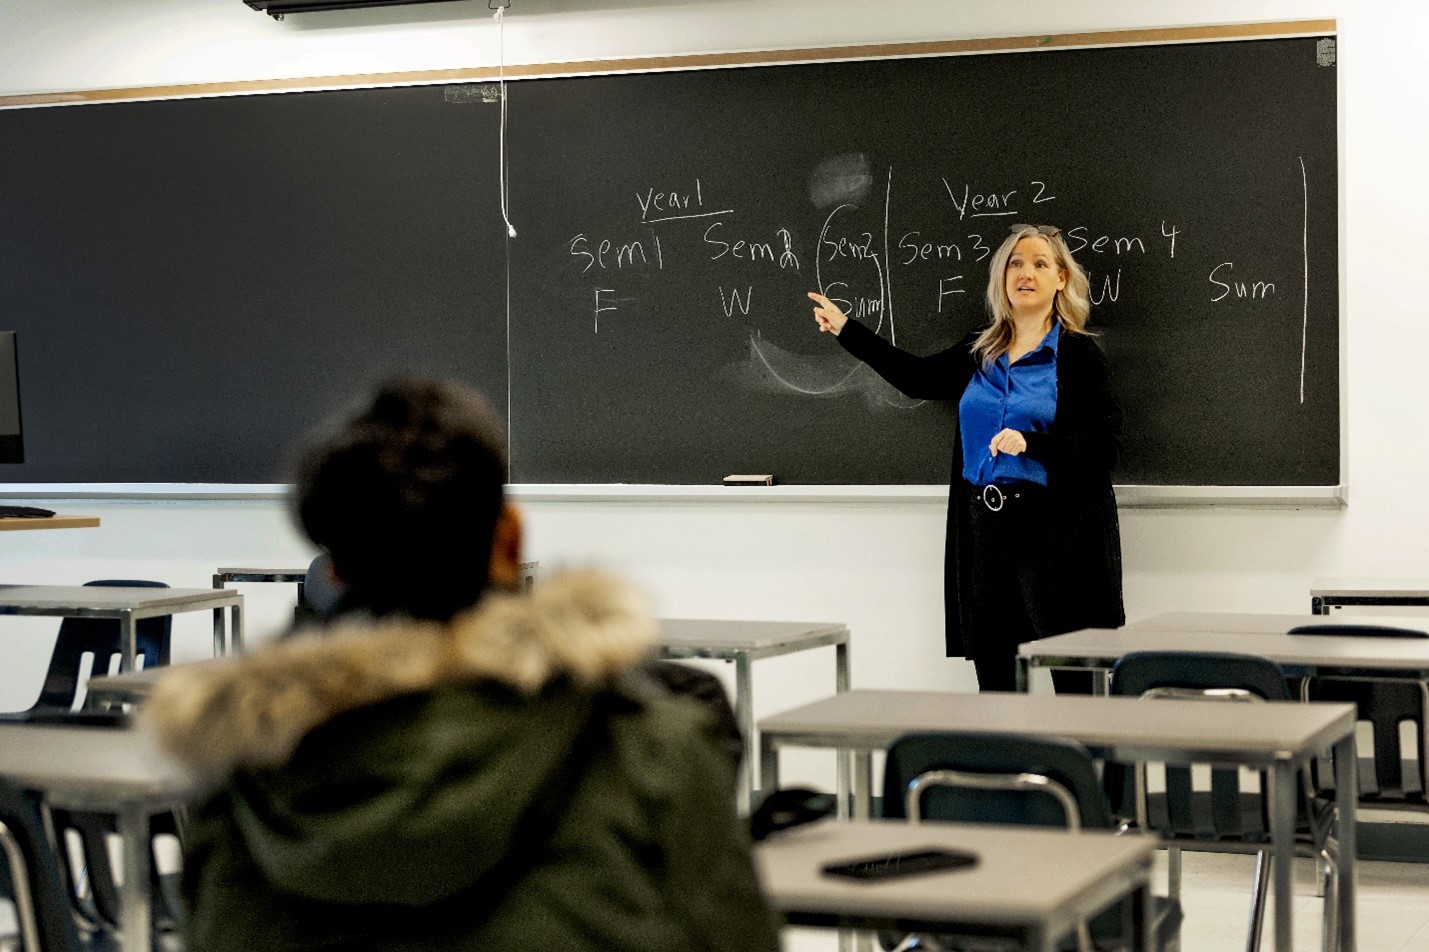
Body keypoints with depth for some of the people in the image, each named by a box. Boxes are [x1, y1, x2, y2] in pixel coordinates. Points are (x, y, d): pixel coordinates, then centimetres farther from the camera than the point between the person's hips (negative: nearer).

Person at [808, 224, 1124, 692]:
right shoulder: (979, 352, 14)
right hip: (984, 527, 5)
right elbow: (917, 377, 29)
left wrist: (1030, 443, -19)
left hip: (1052, 528, -5)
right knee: (993, 674, 6)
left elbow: (1105, 444, -8)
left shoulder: (1078, 354, -2)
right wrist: (845, 329, 30)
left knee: (1074, 679, -6)